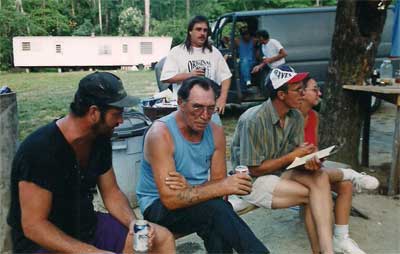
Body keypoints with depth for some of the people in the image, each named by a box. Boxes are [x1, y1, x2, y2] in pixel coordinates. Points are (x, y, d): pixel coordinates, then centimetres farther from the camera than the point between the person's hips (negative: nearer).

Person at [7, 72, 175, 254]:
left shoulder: (100, 139, -3)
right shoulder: (40, 149, -25)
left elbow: (111, 192, 7)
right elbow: (34, 226, -23)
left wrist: (133, 222, -12)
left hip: (88, 227, 7)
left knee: (163, 238, -3)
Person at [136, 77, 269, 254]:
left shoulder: (216, 132, -3)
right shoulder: (161, 133, -21)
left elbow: (218, 181, -3)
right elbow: (170, 199, -27)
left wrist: (190, 189, -24)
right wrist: (222, 187, -32)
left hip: (194, 202, 5)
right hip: (159, 206, -4)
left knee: (216, 222, -30)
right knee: (215, 208, -31)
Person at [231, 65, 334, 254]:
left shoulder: (296, 117, -1)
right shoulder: (254, 120, -23)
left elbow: (297, 153, 5)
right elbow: (254, 169, -19)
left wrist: (308, 161, -19)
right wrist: (292, 156, -16)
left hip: (281, 172, 7)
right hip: (252, 180, -6)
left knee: (320, 178, -21)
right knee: (313, 195, -19)